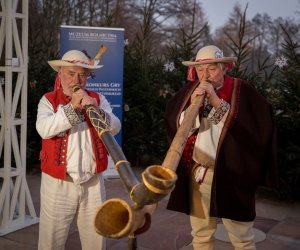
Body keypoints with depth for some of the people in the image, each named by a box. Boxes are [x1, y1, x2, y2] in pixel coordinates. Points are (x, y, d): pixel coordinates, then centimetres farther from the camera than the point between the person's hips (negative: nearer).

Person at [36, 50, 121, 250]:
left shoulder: (98, 99, 8)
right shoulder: (48, 100, 2)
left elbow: (115, 128, -6)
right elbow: (44, 129, -17)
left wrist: (97, 111, -23)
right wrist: (72, 107, -22)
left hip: (93, 183, 2)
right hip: (58, 183, -2)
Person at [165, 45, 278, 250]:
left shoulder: (242, 91, -5)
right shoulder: (189, 91, 7)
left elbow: (259, 126, -17)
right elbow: (174, 125, 2)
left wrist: (218, 102, -19)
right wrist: (192, 105, -15)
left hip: (230, 174, -4)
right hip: (196, 174, 4)